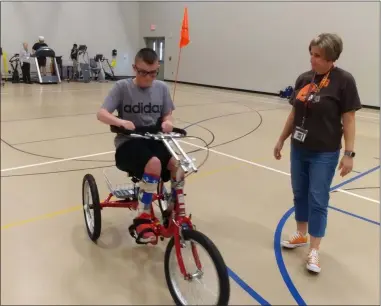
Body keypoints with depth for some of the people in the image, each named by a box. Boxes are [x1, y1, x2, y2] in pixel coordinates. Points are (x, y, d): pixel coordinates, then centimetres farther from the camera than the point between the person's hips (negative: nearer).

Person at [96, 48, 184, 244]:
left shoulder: (162, 88, 6)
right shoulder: (123, 87, -5)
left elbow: (167, 115, 10)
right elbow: (101, 114, -11)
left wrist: (168, 123, -15)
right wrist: (121, 121, -32)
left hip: (154, 140, 4)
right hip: (128, 143, -3)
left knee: (177, 162, -27)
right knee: (154, 164, -35)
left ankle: (176, 210, -5)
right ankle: (142, 218, -18)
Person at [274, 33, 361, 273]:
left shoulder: (344, 81, -12)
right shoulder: (303, 79, 3)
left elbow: (348, 119, -11)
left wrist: (349, 153, -14)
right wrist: (281, 140, 14)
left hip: (325, 153, -5)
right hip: (299, 149, 5)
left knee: (318, 200, 1)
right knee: (299, 194, 16)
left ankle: (314, 252, 13)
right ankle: (301, 235, 35)